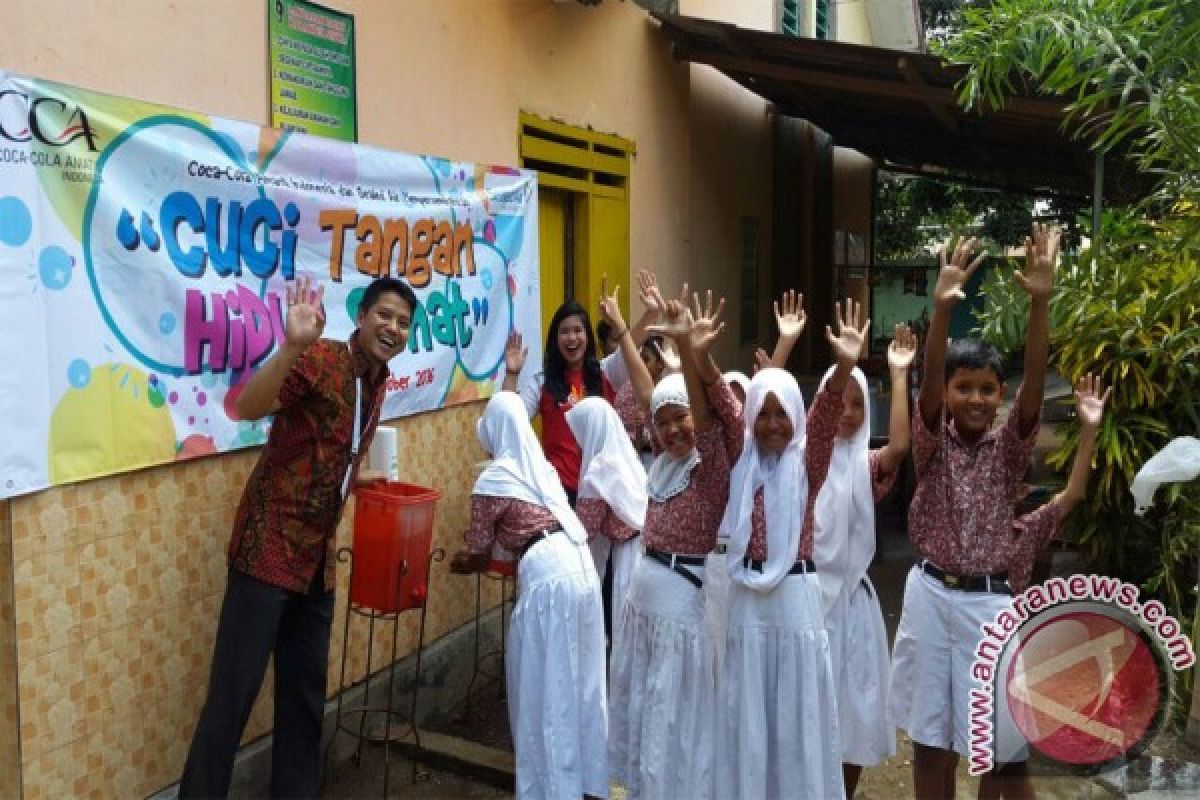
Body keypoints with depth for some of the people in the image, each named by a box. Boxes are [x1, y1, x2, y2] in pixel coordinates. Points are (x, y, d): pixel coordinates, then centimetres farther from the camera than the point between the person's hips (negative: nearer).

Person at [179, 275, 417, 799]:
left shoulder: (378, 381, 10)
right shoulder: (318, 359, -13)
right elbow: (247, 408, -31)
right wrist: (292, 346, -43)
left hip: (317, 555, 8)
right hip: (268, 546, -8)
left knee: (306, 692, 14)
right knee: (234, 692, -4)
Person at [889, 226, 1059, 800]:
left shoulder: (1009, 447, 0)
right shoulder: (932, 442, -2)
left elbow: (1034, 381, -15)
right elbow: (928, 381, -19)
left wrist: (1039, 301, -28)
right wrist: (942, 308, -35)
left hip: (991, 601, 0)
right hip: (931, 595, 0)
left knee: (1004, 750, 3)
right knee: (930, 738, 11)